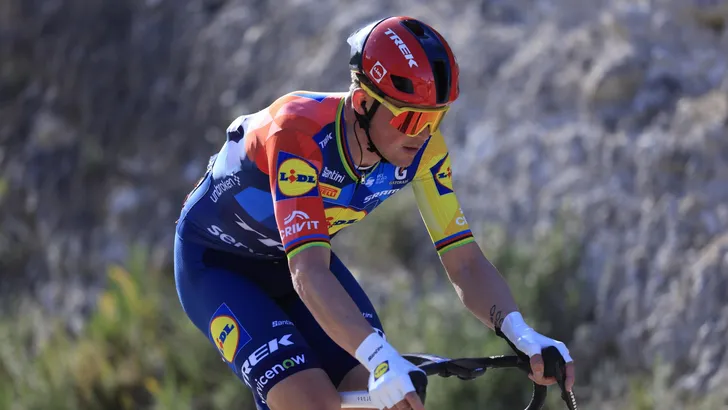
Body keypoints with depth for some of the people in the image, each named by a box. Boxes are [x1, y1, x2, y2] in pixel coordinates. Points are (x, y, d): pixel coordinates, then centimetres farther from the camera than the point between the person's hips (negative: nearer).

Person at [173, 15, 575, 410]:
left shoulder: (422, 147, -20)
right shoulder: (299, 133, -38)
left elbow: (465, 262, -20)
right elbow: (308, 274, -46)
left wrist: (522, 335, -40)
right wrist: (382, 360, -60)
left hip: (294, 257, 6)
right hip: (217, 264, -6)